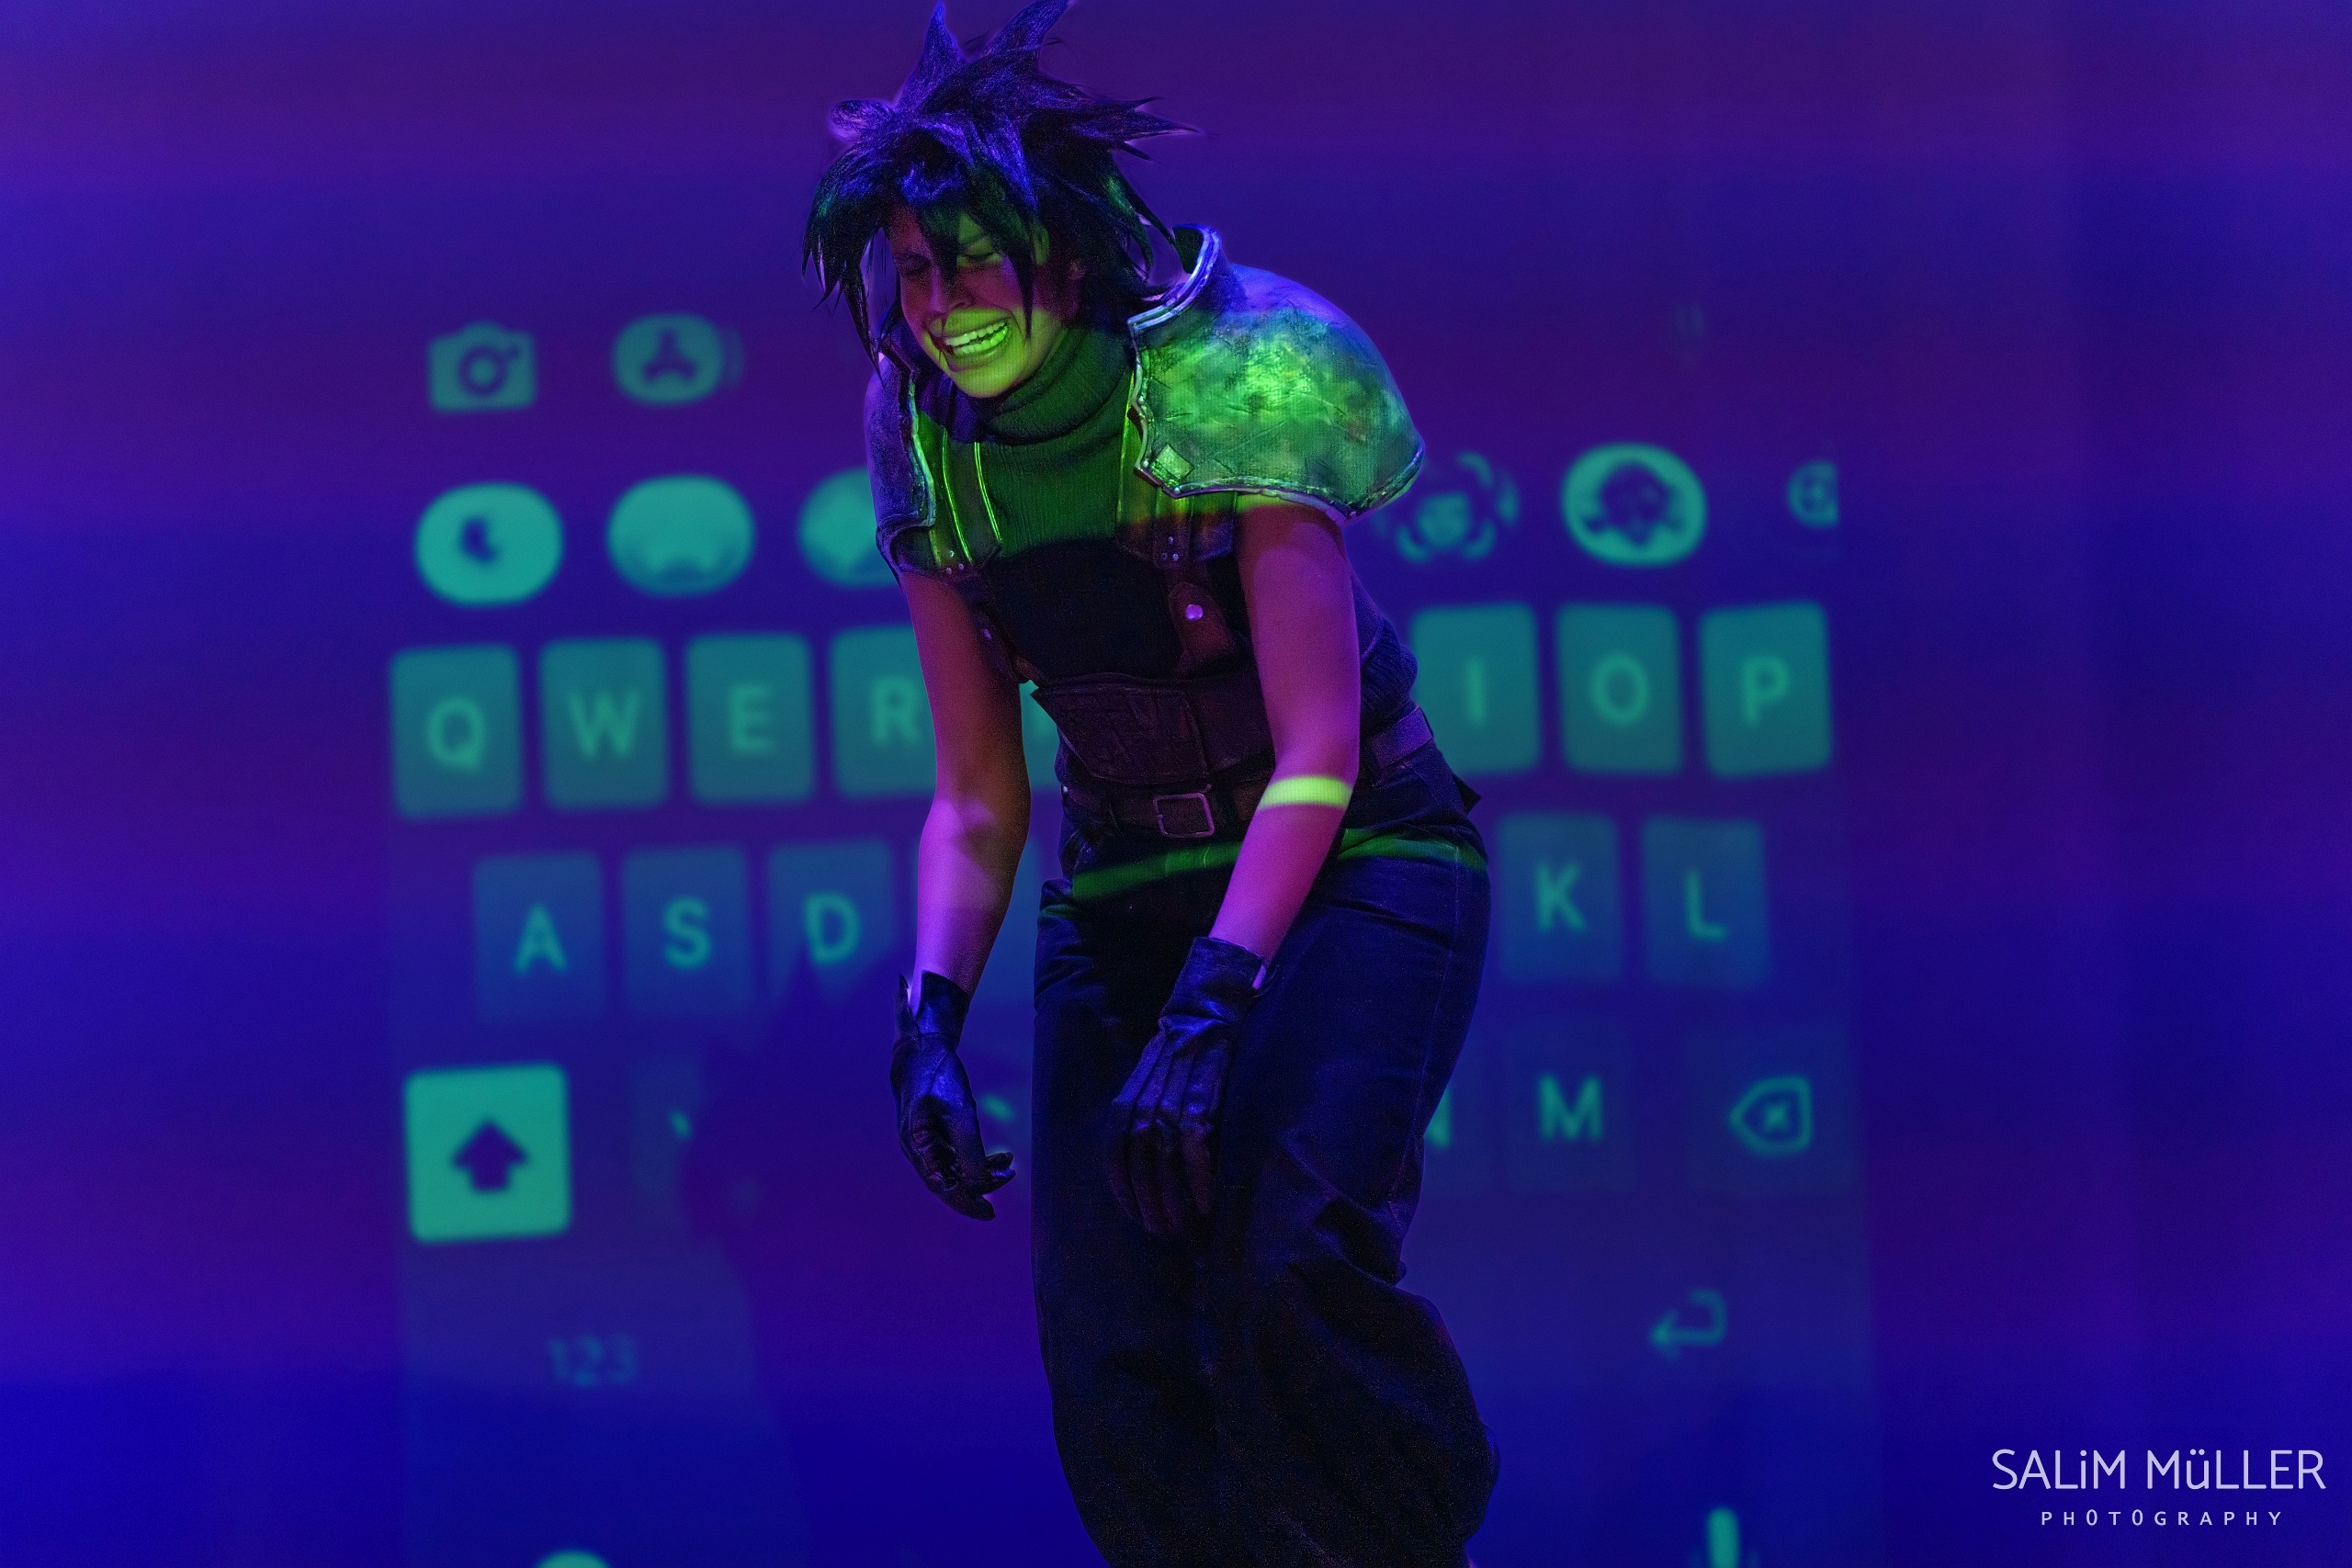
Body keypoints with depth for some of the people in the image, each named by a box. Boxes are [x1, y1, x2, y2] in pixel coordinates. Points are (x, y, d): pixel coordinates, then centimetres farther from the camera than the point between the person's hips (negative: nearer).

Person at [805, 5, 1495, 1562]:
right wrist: (932, 1021, -12)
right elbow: (978, 800, 4)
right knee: (1115, 1371, -6)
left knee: (1289, 1265, -27)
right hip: (1125, 894, 5)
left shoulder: (1234, 387, -18)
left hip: (1354, 866, -5)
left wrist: (1203, 1015, -29)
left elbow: (1318, 754, -21)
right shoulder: (934, 458, -3)